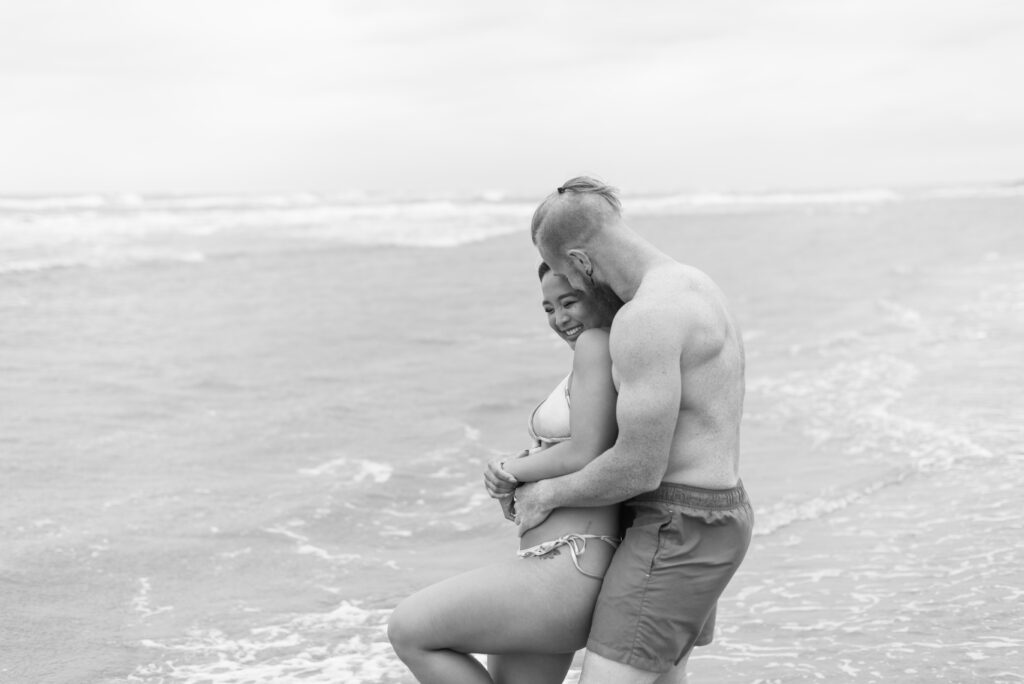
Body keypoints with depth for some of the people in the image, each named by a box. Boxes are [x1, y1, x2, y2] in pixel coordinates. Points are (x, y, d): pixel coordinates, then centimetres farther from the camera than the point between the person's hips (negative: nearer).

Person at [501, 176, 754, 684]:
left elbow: (640, 469, -23)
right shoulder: (692, 287, 11)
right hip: (707, 515, 10)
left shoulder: (644, 318, -23)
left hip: (678, 531, -10)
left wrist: (548, 495, -5)